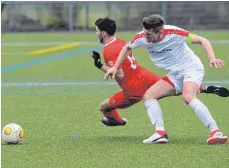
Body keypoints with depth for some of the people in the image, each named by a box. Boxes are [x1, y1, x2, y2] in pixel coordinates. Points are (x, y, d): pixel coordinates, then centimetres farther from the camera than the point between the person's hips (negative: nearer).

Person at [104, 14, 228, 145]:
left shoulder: (173, 33, -24)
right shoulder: (142, 38, -10)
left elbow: (202, 41, -18)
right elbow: (127, 48, 14)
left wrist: (212, 58, -33)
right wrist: (115, 67, 8)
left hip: (191, 67, -7)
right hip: (175, 74, 7)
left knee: (188, 97, -33)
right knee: (148, 95, -7)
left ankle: (216, 132, -39)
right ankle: (160, 133, -18)